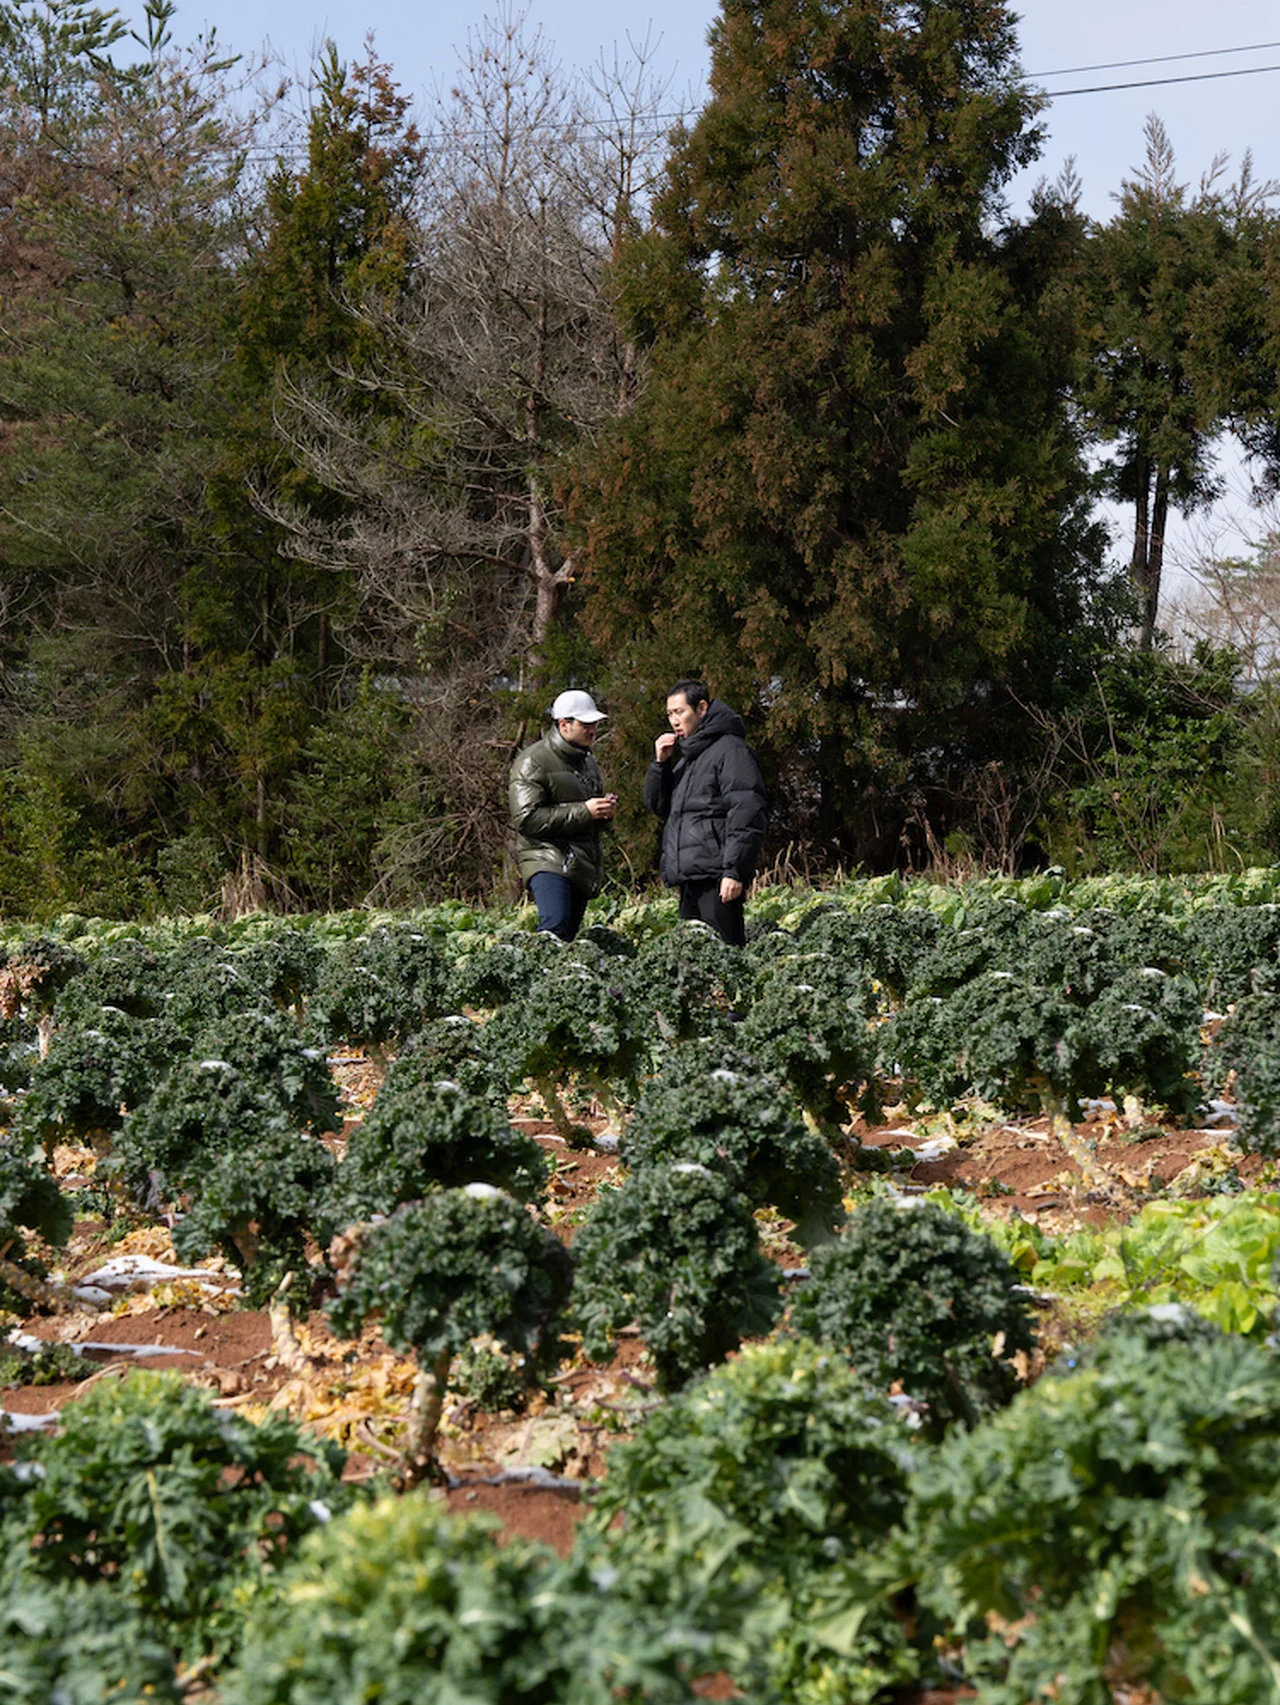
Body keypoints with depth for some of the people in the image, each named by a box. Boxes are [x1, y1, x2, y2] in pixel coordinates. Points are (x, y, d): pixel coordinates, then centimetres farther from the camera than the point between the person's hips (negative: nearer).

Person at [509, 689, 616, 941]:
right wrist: (583, 811, -18)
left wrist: (604, 809, 9)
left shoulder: (587, 762, 22)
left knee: (569, 934, 4)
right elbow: (526, 818, -17)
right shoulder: (533, 762, -6)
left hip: (582, 868, 8)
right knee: (555, 930, -24)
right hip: (548, 861, -8)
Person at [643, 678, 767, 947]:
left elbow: (746, 815, -14)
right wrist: (660, 763, 7)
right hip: (689, 877, 9)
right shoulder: (685, 756, 22)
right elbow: (657, 804, 23)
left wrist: (735, 871, -21)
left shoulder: (730, 750, -7)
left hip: (716, 877, -9)